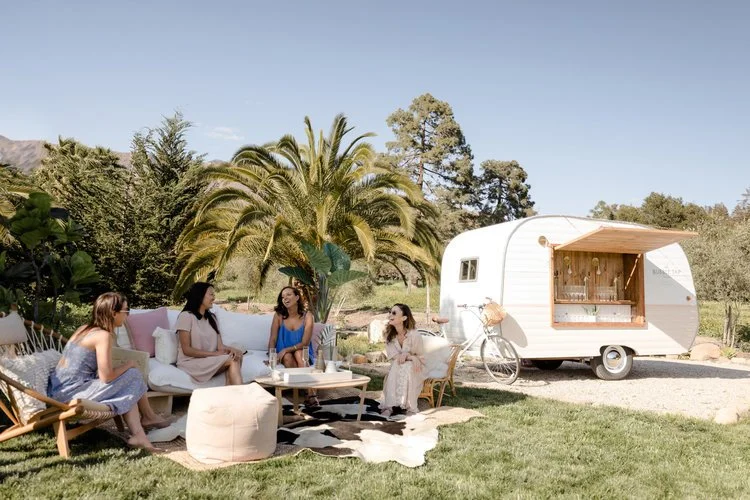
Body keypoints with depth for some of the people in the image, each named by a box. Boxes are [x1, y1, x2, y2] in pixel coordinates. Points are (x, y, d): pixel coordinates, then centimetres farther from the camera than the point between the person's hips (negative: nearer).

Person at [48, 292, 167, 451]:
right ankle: (148, 417, 15)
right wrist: (128, 365, 0)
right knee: (132, 375, -1)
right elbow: (106, 377, -17)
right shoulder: (103, 335, -14)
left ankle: (137, 434, 7)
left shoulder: (85, 328, 12)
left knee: (127, 385, 12)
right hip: (72, 393, -9)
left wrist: (125, 367, 8)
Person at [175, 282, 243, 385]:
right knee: (232, 360, -28)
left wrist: (230, 349, -18)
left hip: (210, 362, 6)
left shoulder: (212, 318, 18)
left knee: (237, 355, -27)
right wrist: (214, 354, -18)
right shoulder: (186, 316, -4)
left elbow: (220, 346, 6)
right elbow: (186, 349, -10)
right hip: (190, 363, -6)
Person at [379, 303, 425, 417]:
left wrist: (405, 355, -26)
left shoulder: (414, 335, -18)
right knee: (396, 364, -30)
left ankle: (410, 407, -29)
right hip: (396, 370, 3)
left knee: (406, 366, -34)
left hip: (414, 370, -3)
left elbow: (420, 358, -8)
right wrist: (411, 357, -28)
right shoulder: (389, 335, -5)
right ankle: (389, 406, -33)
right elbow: (393, 357, -12)